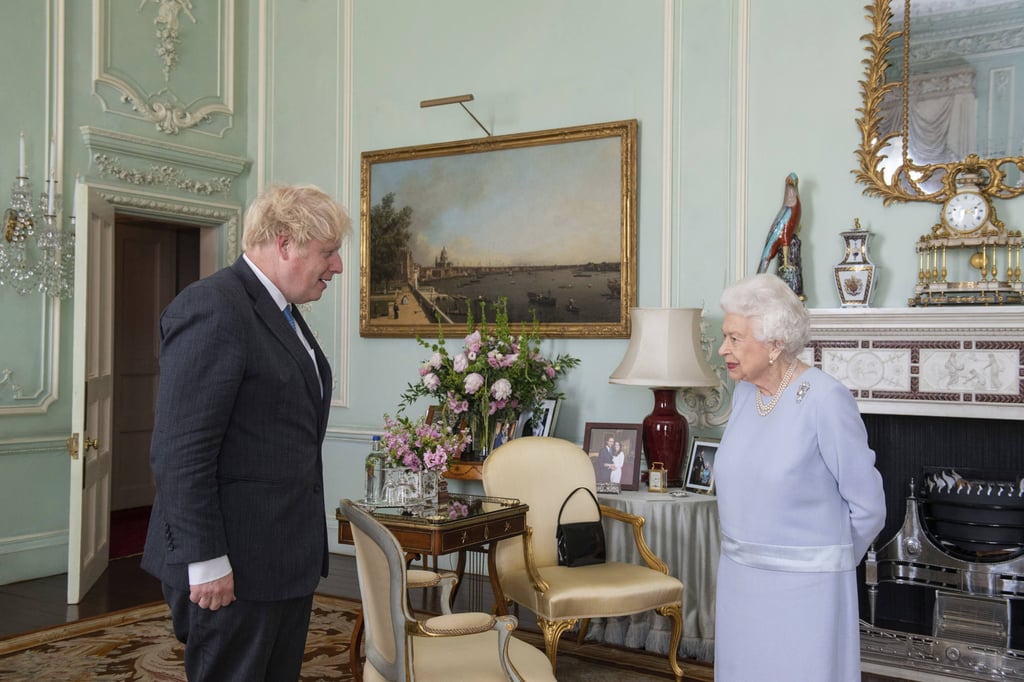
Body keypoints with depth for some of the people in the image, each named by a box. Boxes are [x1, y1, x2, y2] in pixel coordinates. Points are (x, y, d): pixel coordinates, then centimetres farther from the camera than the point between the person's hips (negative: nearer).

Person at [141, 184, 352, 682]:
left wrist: (307, 545, 18)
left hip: (289, 559, 9)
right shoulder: (212, 307, -16)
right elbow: (180, 451, -20)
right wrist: (205, 562, -19)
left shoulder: (282, 314, 14)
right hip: (234, 566, -9)